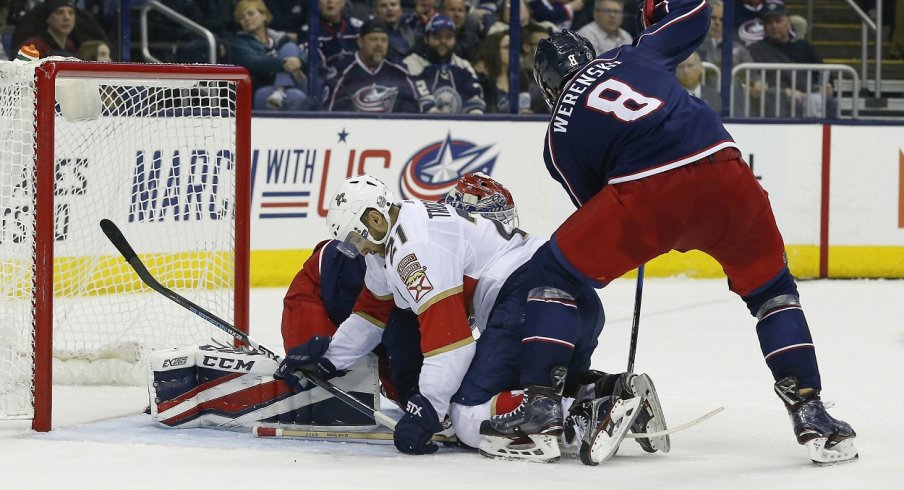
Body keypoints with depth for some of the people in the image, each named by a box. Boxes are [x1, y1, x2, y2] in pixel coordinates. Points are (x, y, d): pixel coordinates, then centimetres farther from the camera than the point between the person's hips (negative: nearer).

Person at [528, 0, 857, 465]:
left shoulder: (559, 135, 20)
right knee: (772, 289, 25)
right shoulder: (633, 56, 25)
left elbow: (596, 208, 24)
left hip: (647, 193, -3)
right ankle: (809, 412, 14)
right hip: (724, 172, 3)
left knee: (551, 274, 15)